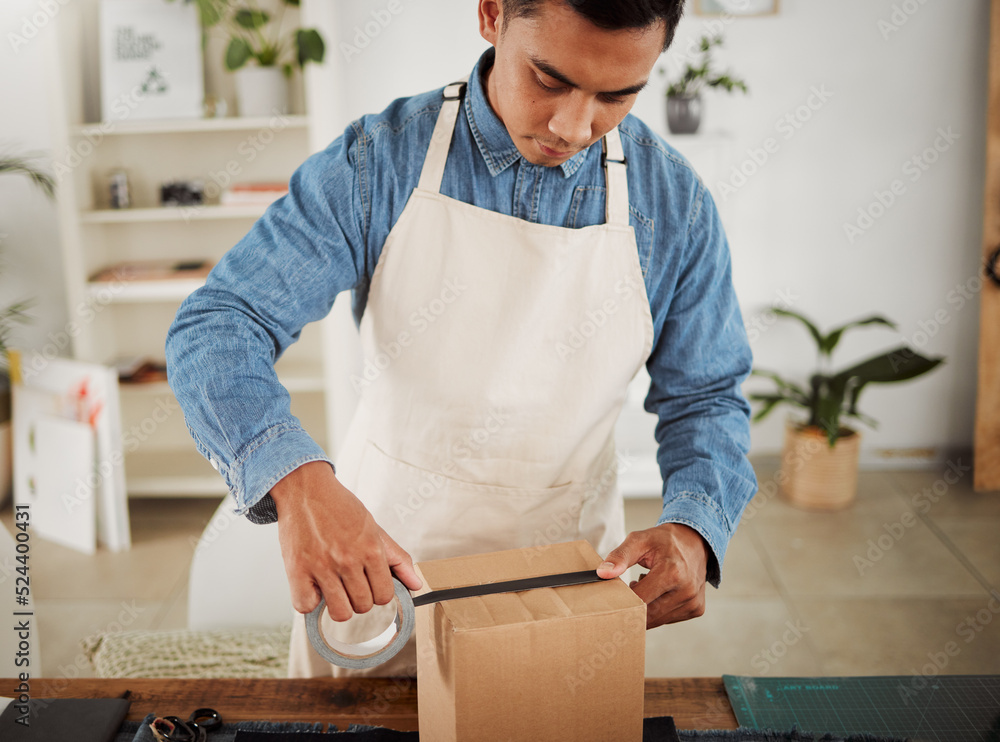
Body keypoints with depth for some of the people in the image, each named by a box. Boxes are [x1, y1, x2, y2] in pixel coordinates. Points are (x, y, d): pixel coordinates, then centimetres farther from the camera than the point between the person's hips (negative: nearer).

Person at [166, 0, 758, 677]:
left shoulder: (674, 201, -9)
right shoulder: (377, 163, -15)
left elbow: (706, 397, 0)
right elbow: (217, 326, -18)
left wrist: (693, 529, -20)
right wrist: (296, 479, -37)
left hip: (567, 574, 1)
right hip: (366, 562, 0)